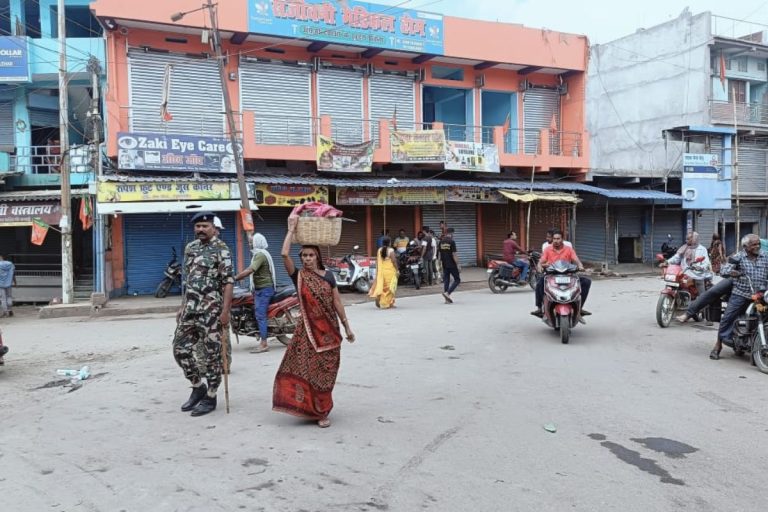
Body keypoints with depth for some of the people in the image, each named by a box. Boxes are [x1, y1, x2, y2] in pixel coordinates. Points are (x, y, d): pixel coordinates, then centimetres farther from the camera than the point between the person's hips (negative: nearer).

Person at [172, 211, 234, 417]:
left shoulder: (221, 249, -7)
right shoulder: (190, 248, 14)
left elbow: (228, 281, -12)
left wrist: (225, 310, -17)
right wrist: (182, 307, 17)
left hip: (211, 310, -7)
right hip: (190, 308, 7)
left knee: (212, 354, 0)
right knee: (180, 349, 7)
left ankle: (211, 397, 13)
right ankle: (198, 387, 25)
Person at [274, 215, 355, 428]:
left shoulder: (328, 275, 3)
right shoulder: (298, 275, -2)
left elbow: (337, 302, 6)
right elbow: (284, 254, -18)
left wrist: (347, 327, 6)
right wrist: (291, 229, -14)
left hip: (329, 330, 1)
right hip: (308, 329, -1)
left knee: (324, 372, 7)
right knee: (304, 368, -4)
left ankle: (322, 411, 18)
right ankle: (309, 407, 9)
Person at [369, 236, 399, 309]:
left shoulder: (379, 250, 5)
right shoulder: (391, 250, -10)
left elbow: (377, 261, 7)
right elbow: (394, 261, -12)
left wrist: (377, 271, 15)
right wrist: (397, 270, -5)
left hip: (381, 271, 5)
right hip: (390, 271, -5)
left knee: (381, 285, 14)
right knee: (389, 287, 1)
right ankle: (388, 303, 4)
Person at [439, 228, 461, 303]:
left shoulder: (441, 241, 7)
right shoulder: (451, 242, -13)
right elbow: (454, 254, -16)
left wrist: (440, 262, 21)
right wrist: (458, 265, -12)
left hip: (444, 265, 7)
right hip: (452, 264, -7)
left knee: (446, 280, 10)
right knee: (457, 280, 3)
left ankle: (447, 299, 10)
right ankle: (447, 293, -12)